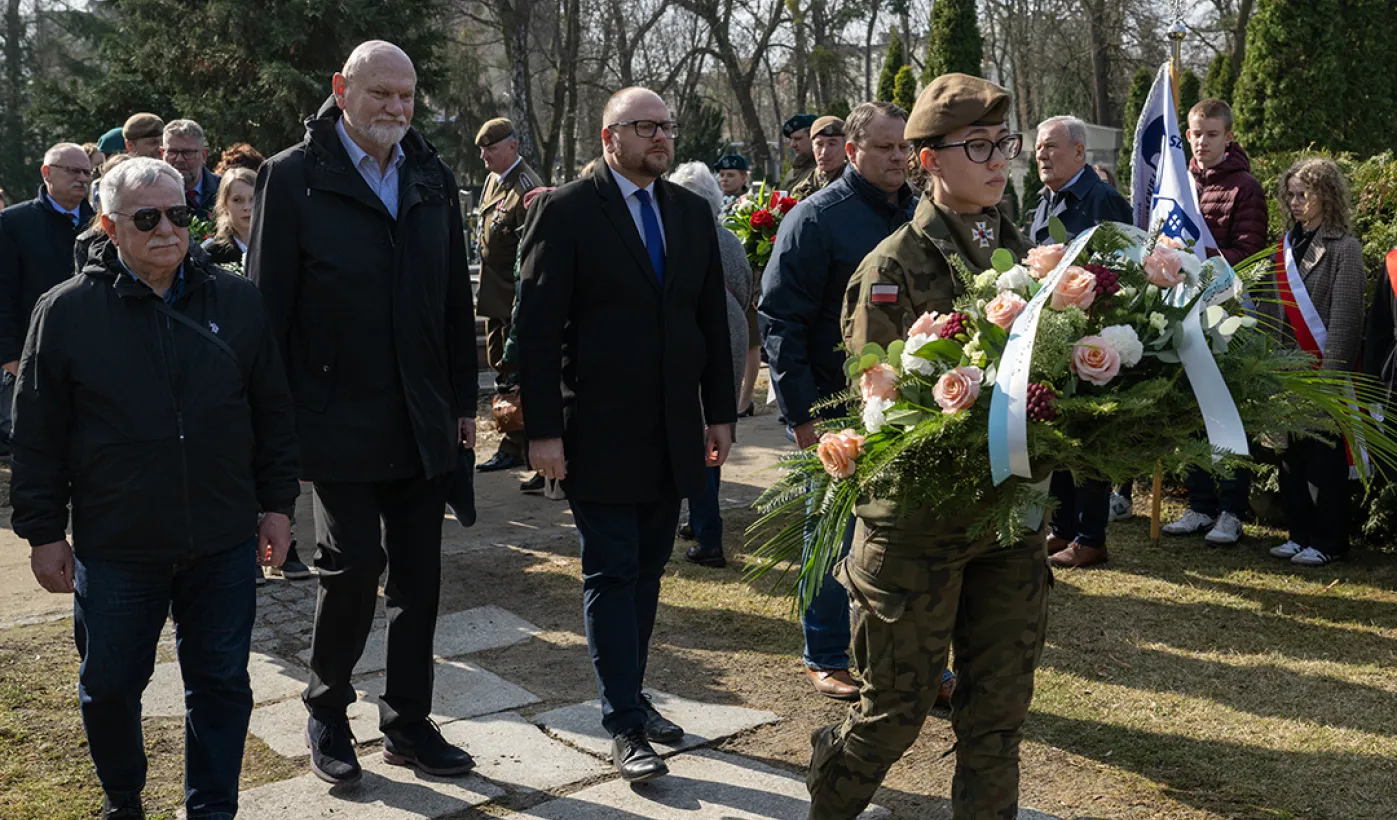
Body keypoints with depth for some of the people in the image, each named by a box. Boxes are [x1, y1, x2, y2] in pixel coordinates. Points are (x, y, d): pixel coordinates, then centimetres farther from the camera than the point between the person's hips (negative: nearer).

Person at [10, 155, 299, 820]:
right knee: (110, 687, 11)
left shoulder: (237, 301, 2)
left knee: (222, 683, 10)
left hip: (225, 543, 1)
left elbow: (272, 411, 9)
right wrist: (44, 531, 0)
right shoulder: (67, 311, -3)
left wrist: (277, 503, 7)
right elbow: (39, 435, 0)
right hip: (114, 548, -1)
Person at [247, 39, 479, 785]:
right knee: (353, 562, -5)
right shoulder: (292, 177, -5)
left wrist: (463, 399, 10)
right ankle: (326, 715, 20)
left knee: (418, 575, 9)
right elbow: (268, 305, -6)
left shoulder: (432, 178, 9)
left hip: (424, 423, 5)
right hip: (339, 420, -4)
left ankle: (408, 724, 23)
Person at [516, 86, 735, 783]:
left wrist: (720, 411, 10)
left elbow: (712, 317, 14)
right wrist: (543, 430, -14)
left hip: (673, 432, 5)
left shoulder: (692, 212, 11)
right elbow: (537, 327, -10)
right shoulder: (564, 212, -7)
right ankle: (624, 726, 8)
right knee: (611, 575, 1)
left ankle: (629, 697, 26)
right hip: (600, 433, -5)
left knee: (645, 574, 13)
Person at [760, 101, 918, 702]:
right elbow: (780, 320, -11)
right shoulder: (815, 219, -8)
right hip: (836, 413, -5)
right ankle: (826, 658, 22)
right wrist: (803, 416, -15)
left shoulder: (920, 217, 9)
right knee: (835, 537, 6)